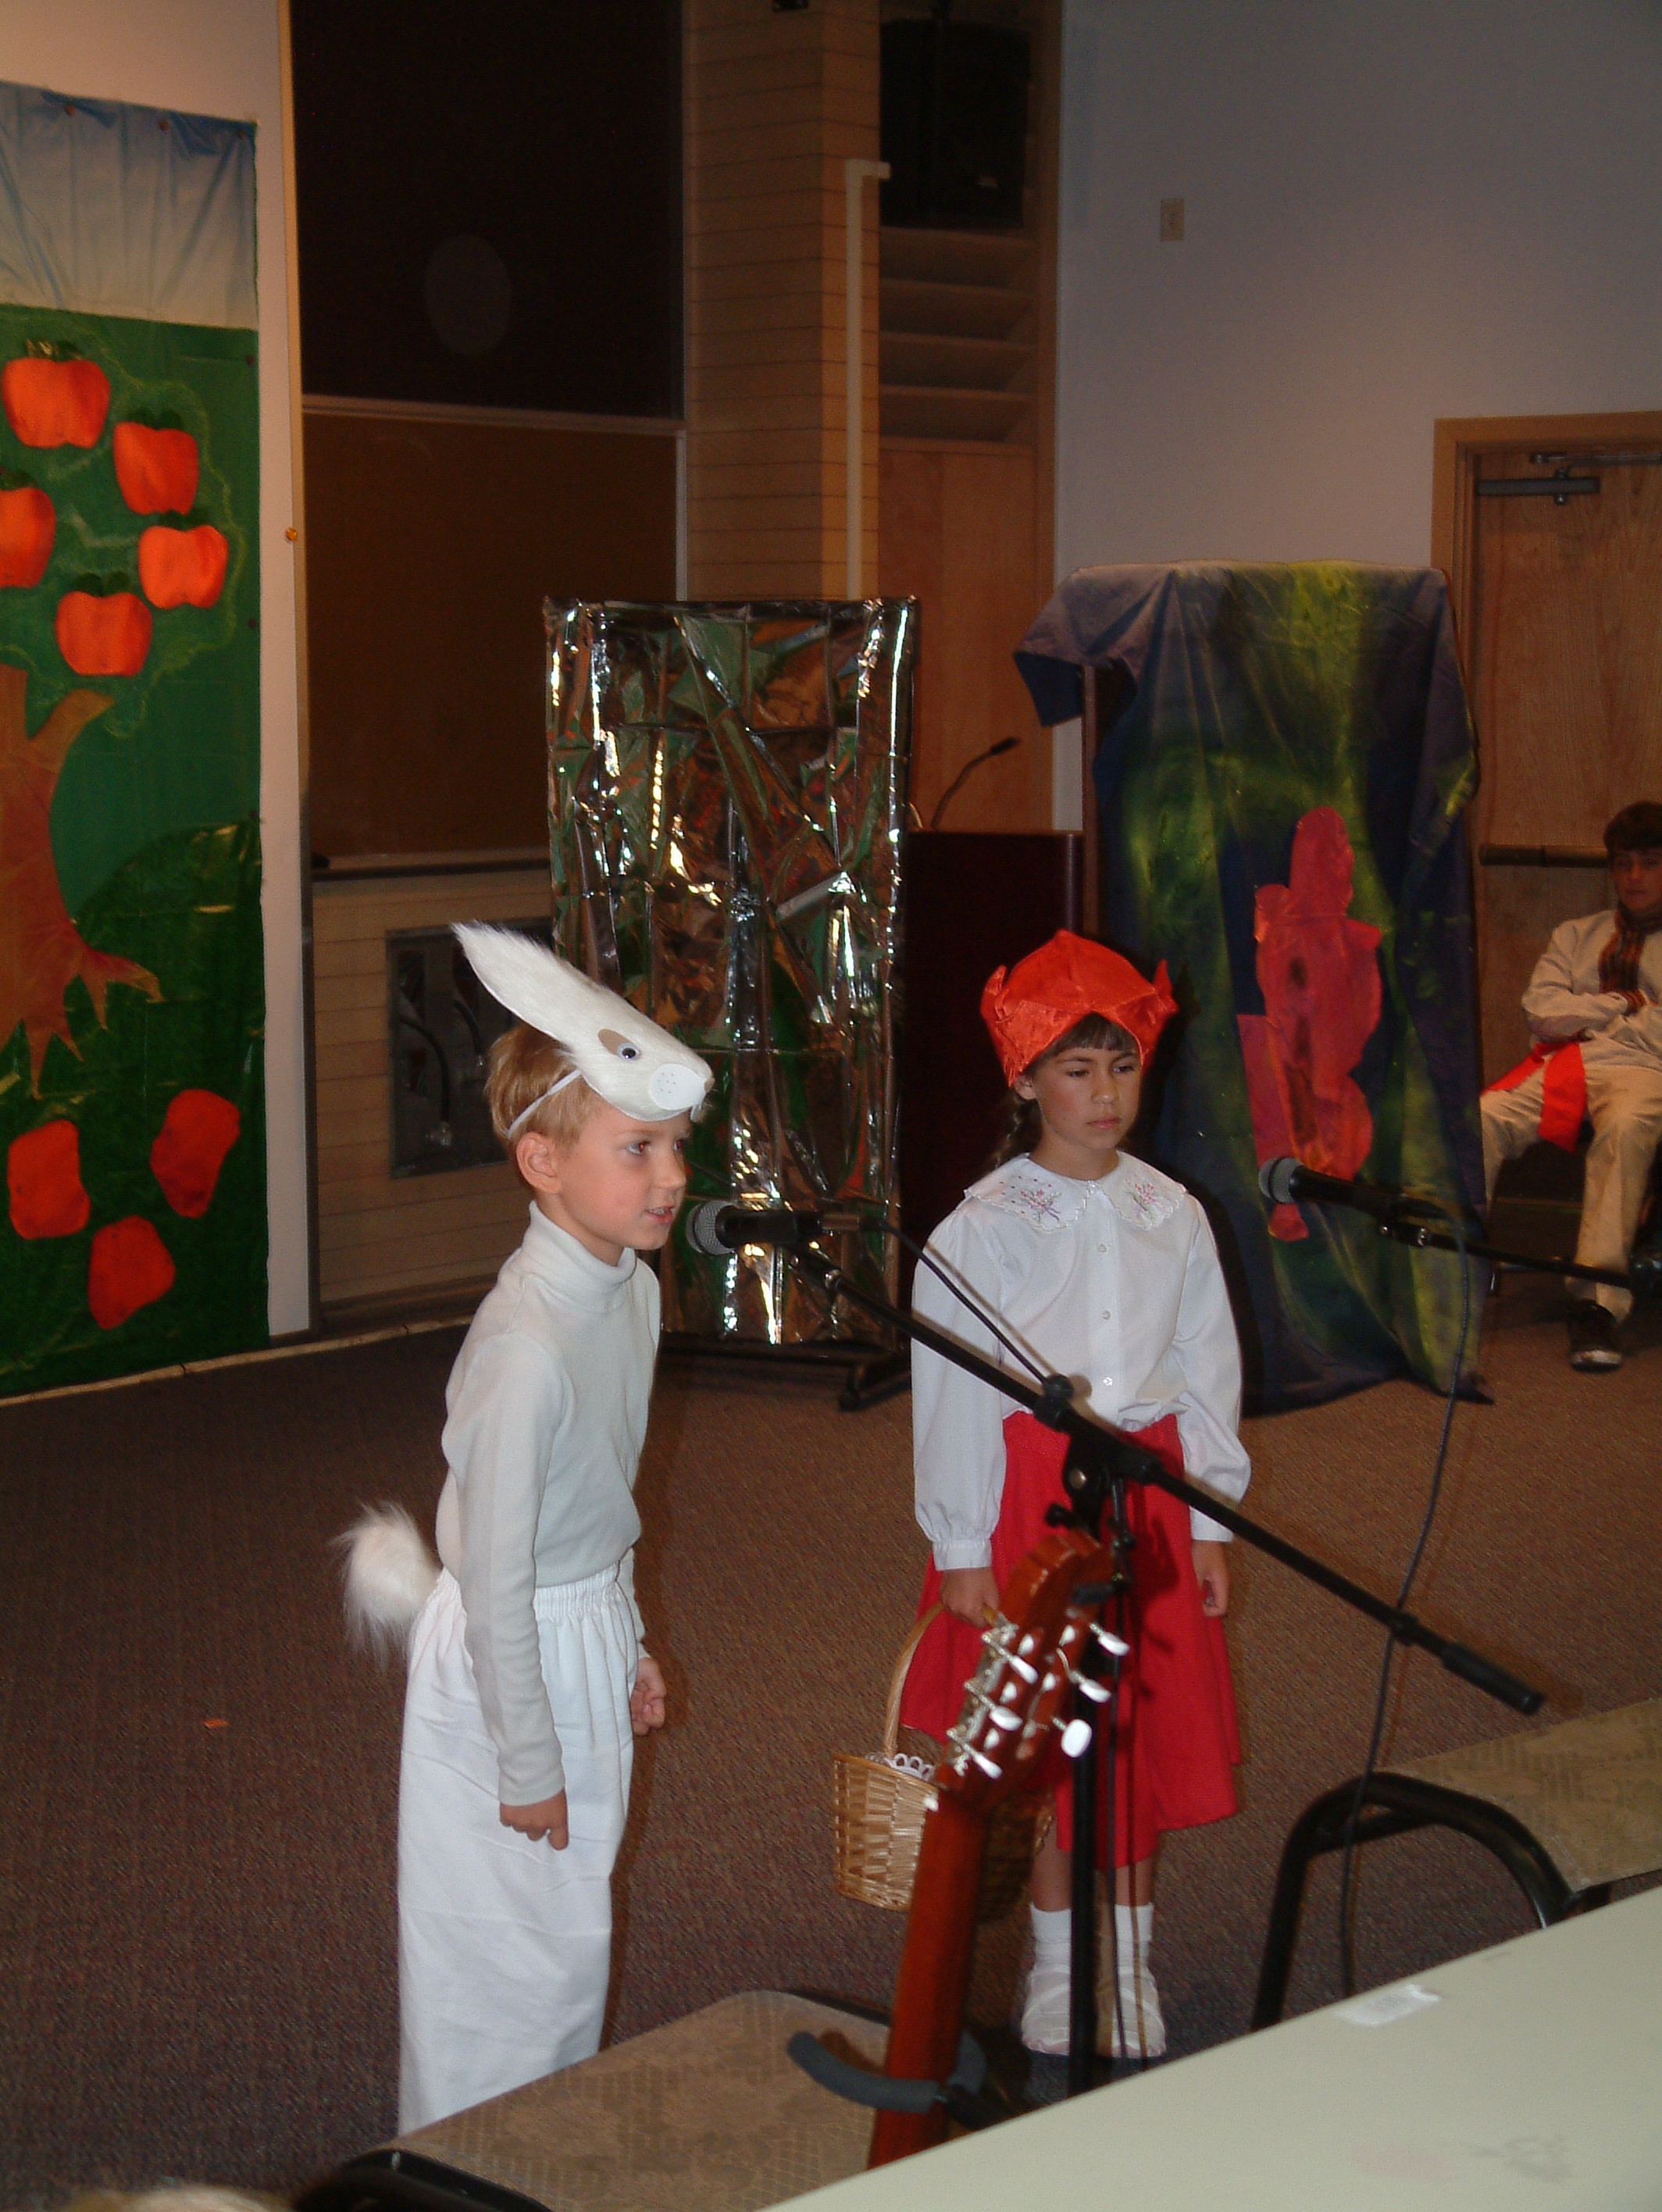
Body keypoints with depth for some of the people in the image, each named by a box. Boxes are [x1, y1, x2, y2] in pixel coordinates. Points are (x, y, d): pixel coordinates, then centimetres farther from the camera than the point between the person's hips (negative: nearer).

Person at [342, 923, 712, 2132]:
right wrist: (528, 1763, -16)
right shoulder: (526, 1347, -30)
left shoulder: (635, 1292, -3)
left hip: (593, 1632, 9)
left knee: (576, 1922, 21)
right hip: (513, 1657, -9)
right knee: (513, 1933, 5)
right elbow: (499, 1574, -24)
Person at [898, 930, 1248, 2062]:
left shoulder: (1172, 1217, 2)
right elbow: (951, 1394, -5)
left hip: (1146, 1490, 3)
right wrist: (962, 1548, -6)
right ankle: (1060, 1962, 20)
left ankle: (1129, 1961, 23)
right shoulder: (985, 1228, -8)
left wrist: (1208, 1522, 7)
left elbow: (1206, 1372, 8)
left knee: (1144, 1733, 8)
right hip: (1029, 1493, -3)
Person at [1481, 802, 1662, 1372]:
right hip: (1562, 1065, 3)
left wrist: (1587, 1017, 4)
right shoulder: (1576, 935, 28)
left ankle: (1599, 1300, -48)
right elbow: (1541, 1012, 11)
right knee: (1483, 1117, -29)